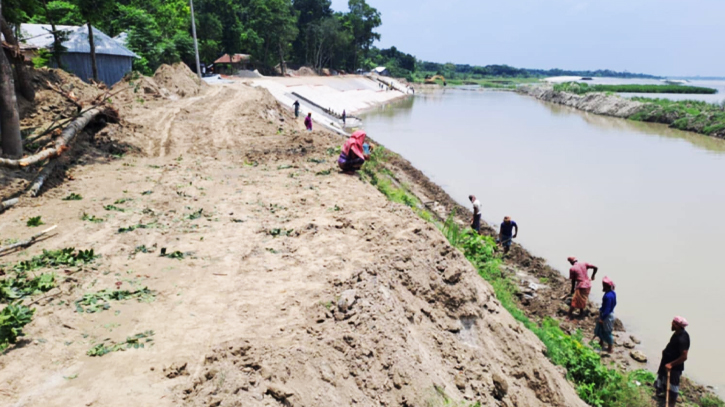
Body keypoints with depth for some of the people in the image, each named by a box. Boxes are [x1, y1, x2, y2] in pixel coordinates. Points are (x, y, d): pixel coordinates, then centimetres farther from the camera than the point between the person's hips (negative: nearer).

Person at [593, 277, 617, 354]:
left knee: (607, 332, 7)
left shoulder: (608, 296, -31)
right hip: (609, 313, 10)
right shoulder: (613, 293, -2)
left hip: (607, 316, -10)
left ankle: (609, 349, 23)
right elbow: (614, 303, 11)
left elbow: (607, 309, -27)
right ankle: (601, 343, 43)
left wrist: (602, 318, -19)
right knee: (599, 329, 25)